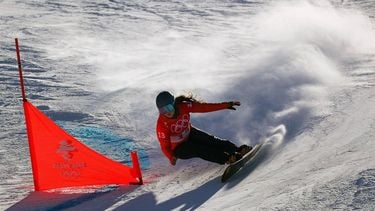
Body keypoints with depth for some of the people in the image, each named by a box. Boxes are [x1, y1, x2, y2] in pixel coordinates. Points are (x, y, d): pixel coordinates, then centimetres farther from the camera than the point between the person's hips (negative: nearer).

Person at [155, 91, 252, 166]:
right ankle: (228, 159, -36)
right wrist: (171, 157, -33)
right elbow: (165, 145, -20)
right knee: (199, 149, -26)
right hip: (179, 149, -4)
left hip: (189, 134, 4)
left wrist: (227, 105, -16)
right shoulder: (162, 124, -29)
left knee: (210, 140, -16)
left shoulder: (183, 106, -20)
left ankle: (238, 150, -20)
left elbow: (203, 107, -15)